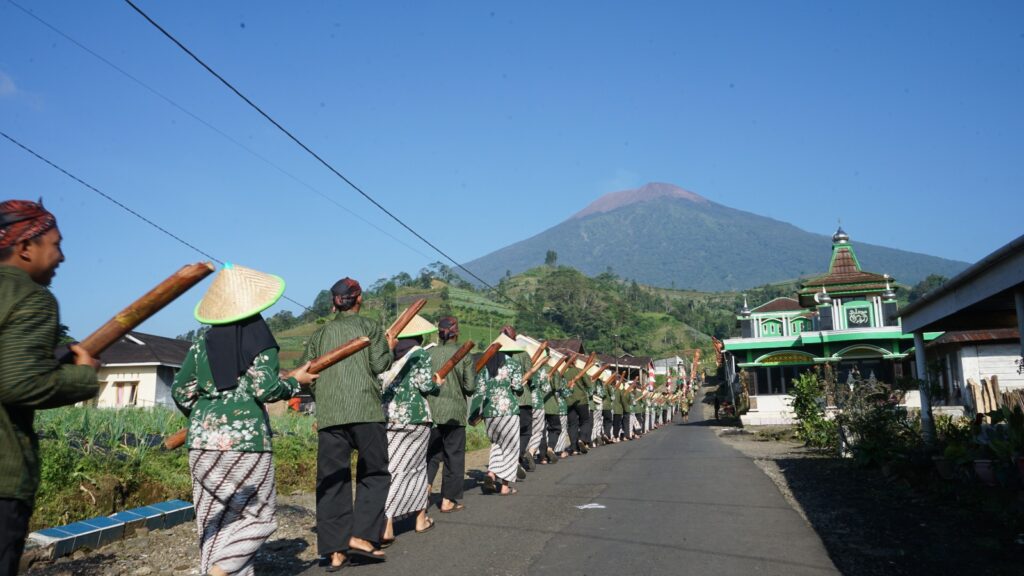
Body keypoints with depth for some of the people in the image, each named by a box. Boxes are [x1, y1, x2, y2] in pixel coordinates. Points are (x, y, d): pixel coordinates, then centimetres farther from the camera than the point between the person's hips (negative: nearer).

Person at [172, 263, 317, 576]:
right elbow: (264, 388, -12)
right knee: (257, 516, 8)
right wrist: (295, 380, 5)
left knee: (214, 518, 12)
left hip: (203, 440, 5)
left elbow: (181, 391, 10)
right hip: (246, 439, -4)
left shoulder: (202, 343, 9)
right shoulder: (260, 339, -4)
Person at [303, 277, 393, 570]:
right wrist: (390, 348, 14)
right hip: (365, 411, -3)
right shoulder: (370, 327, 6)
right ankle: (361, 536, -3)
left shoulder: (319, 334, 15)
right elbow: (379, 365, -4)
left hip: (328, 415, 3)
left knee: (331, 481, 7)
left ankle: (335, 550, 8)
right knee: (374, 474, 9)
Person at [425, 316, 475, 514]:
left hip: (431, 410, 2)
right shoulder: (464, 355, -6)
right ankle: (448, 500, 14)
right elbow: (470, 387, -7)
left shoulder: (429, 353, -1)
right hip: (454, 412, -2)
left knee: (431, 454, 13)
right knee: (454, 455, 9)